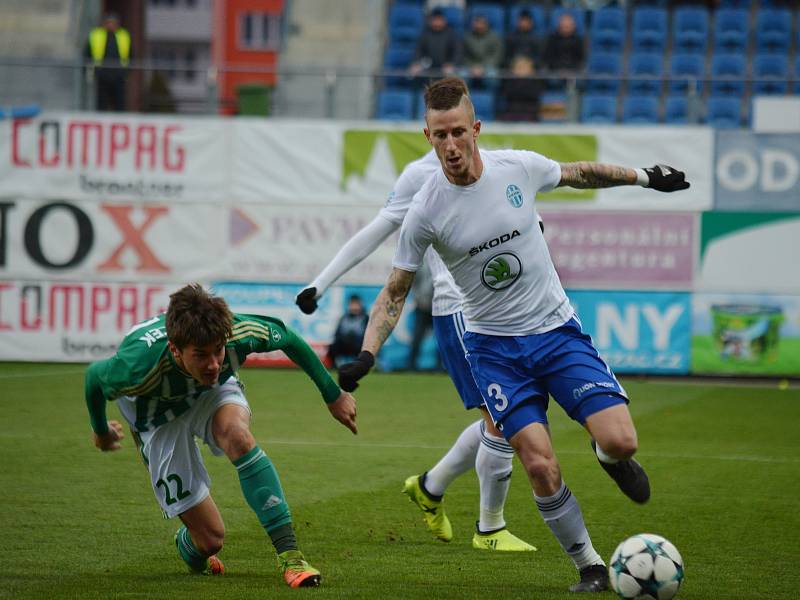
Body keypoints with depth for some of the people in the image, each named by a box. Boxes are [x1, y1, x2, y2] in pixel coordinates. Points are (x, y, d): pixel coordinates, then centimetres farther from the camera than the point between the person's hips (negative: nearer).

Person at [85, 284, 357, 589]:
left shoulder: (237, 333, -35)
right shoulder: (140, 365, -42)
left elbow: (287, 337, -12)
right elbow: (94, 377, -18)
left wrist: (333, 395, -1)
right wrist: (101, 432, 3)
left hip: (214, 393, 2)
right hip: (160, 414, -2)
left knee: (238, 436, -37)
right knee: (211, 539, -9)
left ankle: (289, 555, -33)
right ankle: (188, 546, 32)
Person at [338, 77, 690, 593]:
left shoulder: (519, 167, -8)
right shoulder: (426, 211, -12)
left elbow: (578, 174, 14)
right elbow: (396, 292, -2)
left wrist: (644, 177, 24)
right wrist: (366, 356, -14)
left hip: (558, 329, 1)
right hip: (494, 346, -1)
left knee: (619, 440, -15)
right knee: (541, 467, -15)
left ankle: (610, 457, 23)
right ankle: (590, 566, 6)